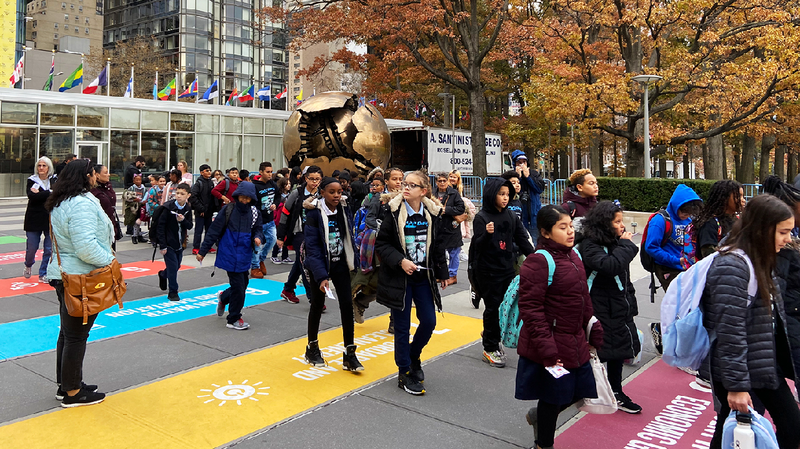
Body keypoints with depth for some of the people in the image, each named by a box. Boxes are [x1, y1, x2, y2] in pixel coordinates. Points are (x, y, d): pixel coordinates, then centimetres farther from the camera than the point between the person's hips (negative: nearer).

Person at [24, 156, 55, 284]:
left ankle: (44, 274, 15)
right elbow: (31, 196, -15)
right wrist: (49, 193, -17)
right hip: (34, 219, 0)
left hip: (51, 219, 1)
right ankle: (28, 266, 35)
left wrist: (40, 194, -15)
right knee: (31, 247, 4)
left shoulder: (55, 180, 5)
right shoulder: (32, 181, 3)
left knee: (49, 249, 1)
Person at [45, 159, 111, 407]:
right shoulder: (82, 204, -22)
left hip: (64, 275, 10)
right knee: (76, 336, 1)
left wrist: (105, 254, 12)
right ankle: (72, 392, 14)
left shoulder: (61, 203, 11)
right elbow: (86, 247, -30)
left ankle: (66, 384, 32)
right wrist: (109, 259, -14)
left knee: (68, 333, 19)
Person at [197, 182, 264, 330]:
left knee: (243, 284, 14)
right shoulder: (228, 210, -9)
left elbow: (257, 230, 9)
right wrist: (202, 251, -5)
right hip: (230, 255, -5)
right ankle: (234, 319, 13)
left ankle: (223, 297, 47)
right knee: (238, 286, -5)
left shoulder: (254, 213, 3)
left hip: (244, 256, 5)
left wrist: (258, 237, -17)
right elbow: (214, 231, -7)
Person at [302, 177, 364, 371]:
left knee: (347, 304, -3)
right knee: (317, 305, 10)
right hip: (319, 266, -3)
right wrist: (321, 276, -27)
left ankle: (349, 354, 6)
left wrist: (353, 262, 5)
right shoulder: (314, 213, -16)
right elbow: (312, 246, -20)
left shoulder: (344, 208, -2)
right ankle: (312, 348, 30)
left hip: (340, 265, 4)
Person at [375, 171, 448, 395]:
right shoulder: (394, 212, -10)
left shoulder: (432, 213, 1)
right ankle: (405, 373, 19)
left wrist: (442, 273, 13)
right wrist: (400, 261, -21)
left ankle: (413, 357, 35)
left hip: (423, 276, 4)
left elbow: (437, 245, 11)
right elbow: (381, 244, -8)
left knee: (429, 321, 6)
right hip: (399, 277, -4)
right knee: (402, 326, 4)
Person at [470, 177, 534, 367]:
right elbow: (477, 245, -14)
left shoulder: (511, 216, 5)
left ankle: (491, 337, 31)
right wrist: (487, 234, -33)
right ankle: (490, 348, 16)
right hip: (488, 271, -5)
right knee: (493, 308, 2)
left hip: (507, 269, 5)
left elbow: (522, 240, 9)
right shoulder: (482, 217, -10)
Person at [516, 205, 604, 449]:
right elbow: (530, 308, -22)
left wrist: (594, 331, 17)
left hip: (575, 342, 8)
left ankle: (538, 416, 43)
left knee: (578, 391, 17)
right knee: (554, 396, 7)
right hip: (551, 346, -8)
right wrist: (546, 346, -24)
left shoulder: (573, 254, 8)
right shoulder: (538, 261, -19)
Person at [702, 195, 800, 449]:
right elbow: (730, 331, -24)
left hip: (766, 367, 9)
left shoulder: (758, 261, 9)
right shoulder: (732, 266, -22)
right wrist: (736, 385, -22)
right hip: (740, 371, -9)